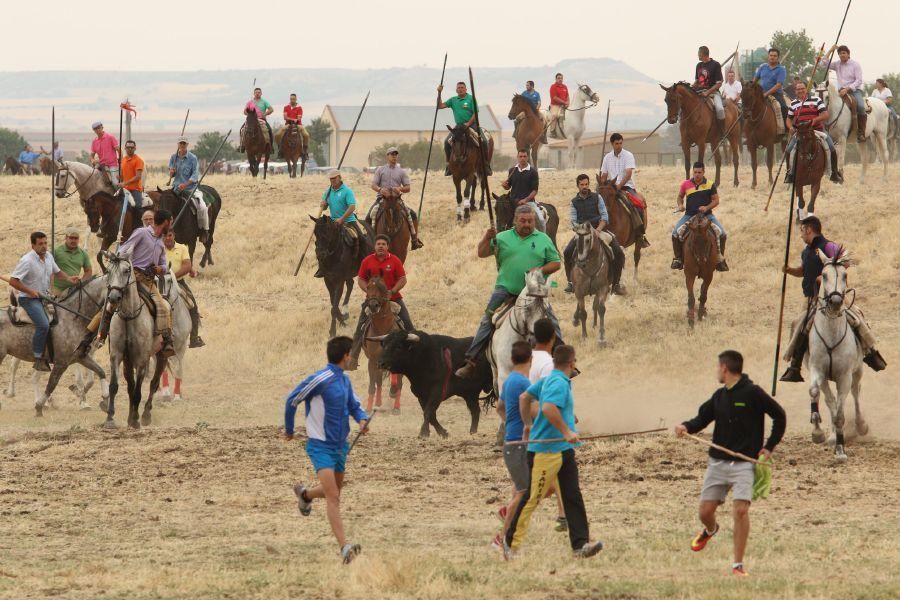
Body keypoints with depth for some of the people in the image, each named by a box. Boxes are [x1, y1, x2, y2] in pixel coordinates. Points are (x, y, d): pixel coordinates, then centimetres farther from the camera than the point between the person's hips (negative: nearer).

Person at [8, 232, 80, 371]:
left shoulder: (48, 257, 5)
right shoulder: (27, 261, -19)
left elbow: (56, 272, 21)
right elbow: (13, 281, -20)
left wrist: (68, 278, 2)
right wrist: (30, 291, -24)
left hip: (44, 297, 9)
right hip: (28, 298, -9)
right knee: (43, 325, -27)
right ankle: (38, 359, -22)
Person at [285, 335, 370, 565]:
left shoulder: (344, 380, 8)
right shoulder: (322, 379, -17)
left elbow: (354, 406, 18)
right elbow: (292, 400, -10)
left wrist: (362, 419, -6)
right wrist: (289, 430, 2)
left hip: (340, 444, 8)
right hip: (321, 445, -8)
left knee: (334, 492, 23)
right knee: (333, 496, -17)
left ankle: (304, 494, 54)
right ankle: (344, 547, -23)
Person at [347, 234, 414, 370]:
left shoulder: (395, 261, -4)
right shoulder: (367, 261, -1)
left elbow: (402, 280, -3)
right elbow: (361, 280, 3)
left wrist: (392, 291, -16)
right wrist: (369, 291, -13)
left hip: (393, 297, 0)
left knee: (407, 322, -6)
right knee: (360, 327, -3)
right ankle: (353, 358, 4)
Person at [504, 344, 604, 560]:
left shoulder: (549, 380, 15)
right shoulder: (559, 383, -15)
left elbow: (524, 398, 24)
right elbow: (548, 408, -31)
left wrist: (527, 425, 32)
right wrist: (567, 432, -27)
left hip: (564, 451, 10)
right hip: (546, 451, -10)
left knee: (573, 496, 1)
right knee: (532, 498, -1)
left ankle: (580, 544, -5)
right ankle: (512, 542, 10)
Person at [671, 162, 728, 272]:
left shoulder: (710, 185, -2)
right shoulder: (686, 184, 3)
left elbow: (716, 200, 1)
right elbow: (680, 196, 18)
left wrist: (707, 207, -15)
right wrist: (680, 205, -3)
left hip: (706, 215, -1)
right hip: (689, 215, 1)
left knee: (722, 233, -18)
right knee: (675, 233, -19)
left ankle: (720, 258, -1)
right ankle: (678, 258, -1)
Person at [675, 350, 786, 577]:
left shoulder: (752, 393, -9)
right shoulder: (719, 396, 9)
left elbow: (779, 415, -4)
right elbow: (703, 417, 15)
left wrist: (769, 447, -6)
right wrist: (687, 427, -7)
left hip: (744, 463, -6)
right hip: (717, 462, 6)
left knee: (741, 509, -17)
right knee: (706, 510, 6)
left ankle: (738, 564, -9)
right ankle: (710, 530, 44)